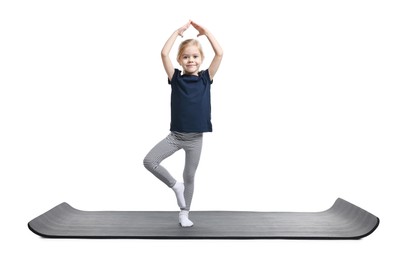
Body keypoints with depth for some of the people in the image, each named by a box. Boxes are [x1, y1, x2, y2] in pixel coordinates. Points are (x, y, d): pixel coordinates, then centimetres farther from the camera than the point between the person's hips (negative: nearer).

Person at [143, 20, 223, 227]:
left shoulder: (205, 78, -1)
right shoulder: (176, 78, -2)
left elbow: (219, 53, -10)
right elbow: (164, 53, -12)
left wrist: (205, 31, -4)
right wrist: (178, 31, -6)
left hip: (195, 138, 0)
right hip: (175, 135, 0)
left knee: (189, 177, 11)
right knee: (149, 161, -15)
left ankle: (184, 214, 28)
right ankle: (175, 185, 7)